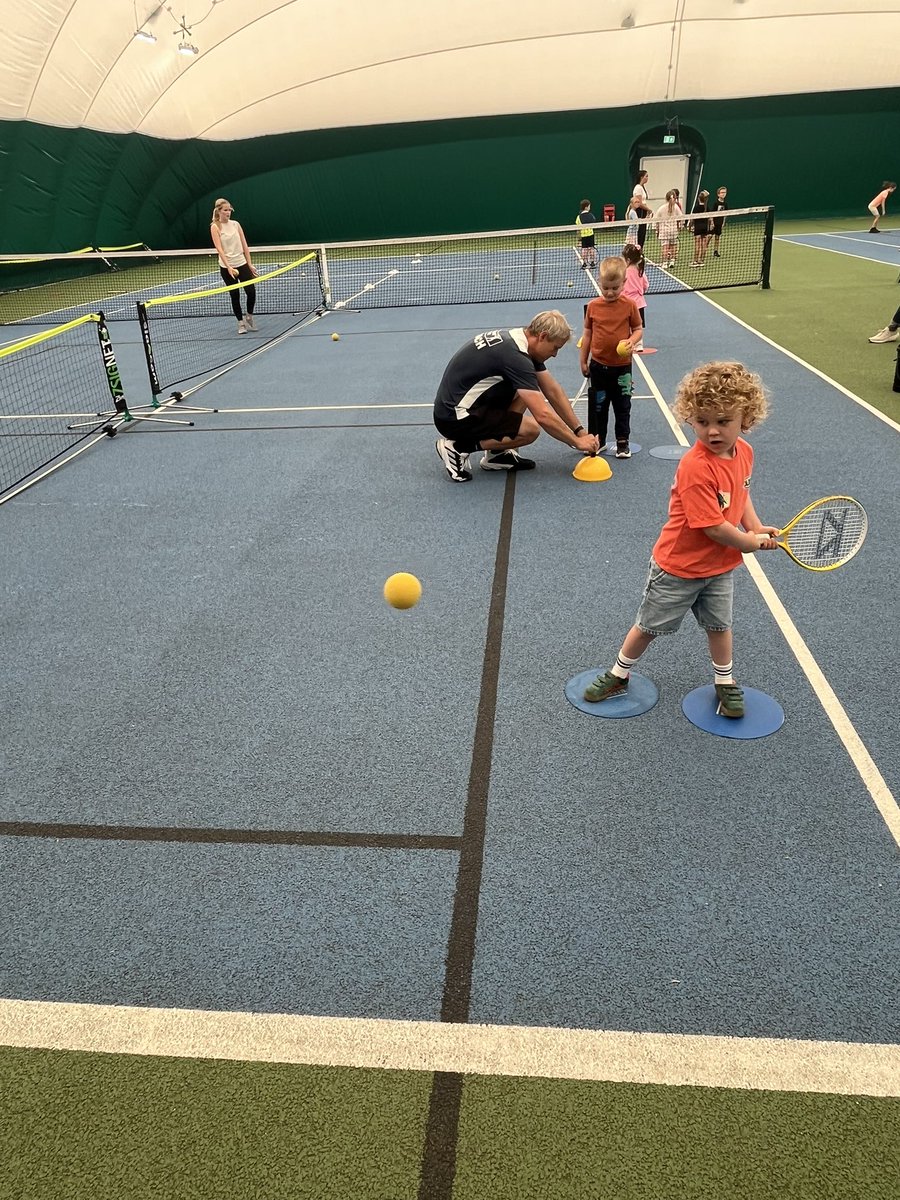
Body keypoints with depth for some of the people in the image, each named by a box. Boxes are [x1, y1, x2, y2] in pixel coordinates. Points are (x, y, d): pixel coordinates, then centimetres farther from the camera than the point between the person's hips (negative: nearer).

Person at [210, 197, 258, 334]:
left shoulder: (236, 224, 7)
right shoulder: (215, 227, -5)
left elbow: (244, 245, 10)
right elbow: (219, 249, -14)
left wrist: (250, 264, 5)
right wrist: (228, 267, -25)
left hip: (242, 263, 3)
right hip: (226, 267, -3)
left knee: (251, 291, -6)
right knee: (234, 295, 3)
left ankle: (249, 317, 18)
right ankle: (241, 322, 17)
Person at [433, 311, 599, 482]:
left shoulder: (518, 339, 6)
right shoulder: (515, 355, -23)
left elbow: (553, 391, 11)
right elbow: (543, 415, -26)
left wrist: (579, 430, 8)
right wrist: (577, 442, -14)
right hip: (454, 418, -10)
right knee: (530, 429, -17)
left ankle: (497, 453, 9)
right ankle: (458, 447, -8)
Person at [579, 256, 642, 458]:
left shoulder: (629, 305, -7)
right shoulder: (593, 306, -3)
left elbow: (638, 329, 1)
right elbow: (587, 334, 4)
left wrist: (632, 341, -21)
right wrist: (583, 361, 6)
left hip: (622, 366, -1)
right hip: (598, 365, 1)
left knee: (622, 406, 8)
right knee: (597, 406, 10)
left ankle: (623, 442, 19)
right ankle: (597, 441, 22)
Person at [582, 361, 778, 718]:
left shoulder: (744, 452, -7)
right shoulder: (696, 468, -33)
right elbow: (714, 527, -30)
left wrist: (757, 528, -2)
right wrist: (750, 542, -13)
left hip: (720, 564, 6)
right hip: (679, 567, -6)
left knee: (719, 624, 19)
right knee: (649, 625, 10)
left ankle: (725, 682, 41)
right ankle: (618, 675, 31)